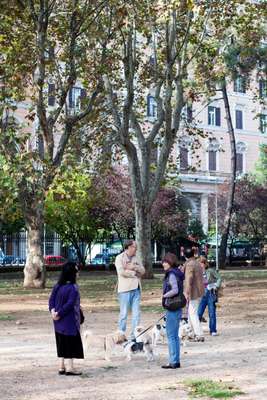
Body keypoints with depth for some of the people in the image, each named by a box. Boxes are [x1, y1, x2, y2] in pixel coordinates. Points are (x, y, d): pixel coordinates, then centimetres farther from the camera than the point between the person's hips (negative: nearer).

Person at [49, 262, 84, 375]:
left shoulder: (57, 286, 5)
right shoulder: (73, 288, -17)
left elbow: (51, 299, 2)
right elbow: (70, 304, -21)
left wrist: (53, 311, -8)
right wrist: (59, 314, -15)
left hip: (59, 321, 7)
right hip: (69, 321, -7)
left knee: (61, 344, 14)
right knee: (71, 343, 2)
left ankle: (61, 367, 18)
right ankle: (69, 368, 3)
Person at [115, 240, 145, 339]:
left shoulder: (135, 258, 18)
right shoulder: (120, 258, -2)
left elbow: (143, 270, 9)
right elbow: (121, 272, -16)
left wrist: (134, 267, -9)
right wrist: (135, 273, -6)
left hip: (136, 289, 6)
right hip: (125, 289, -6)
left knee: (136, 313, 6)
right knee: (124, 313, -3)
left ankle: (134, 335, 12)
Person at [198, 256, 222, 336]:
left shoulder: (211, 271, -5)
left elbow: (219, 278, 1)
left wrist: (216, 286, -8)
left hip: (211, 294, -3)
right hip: (202, 294, 3)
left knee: (212, 313, 2)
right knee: (199, 313, -1)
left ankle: (213, 330, 12)